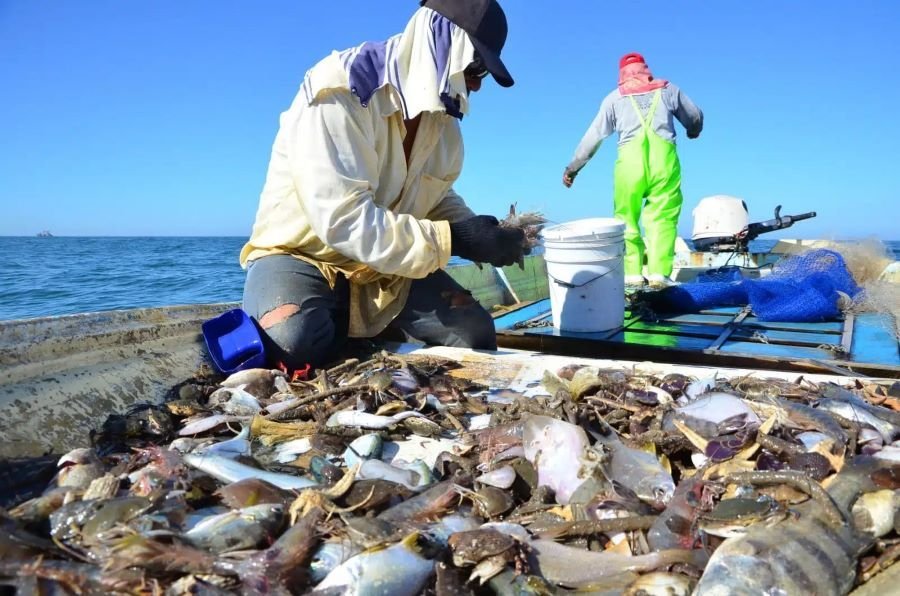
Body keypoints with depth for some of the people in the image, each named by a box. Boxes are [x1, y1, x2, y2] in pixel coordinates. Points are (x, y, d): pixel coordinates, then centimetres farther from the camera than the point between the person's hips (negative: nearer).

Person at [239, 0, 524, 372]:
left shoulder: (441, 112, 2)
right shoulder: (339, 92, -23)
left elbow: (438, 198, 12)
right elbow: (342, 219, -31)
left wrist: (475, 231, -10)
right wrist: (453, 241, -32)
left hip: (388, 267, 6)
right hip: (304, 255, -6)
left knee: (474, 334, -11)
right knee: (292, 344, -37)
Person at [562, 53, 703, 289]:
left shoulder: (614, 97, 18)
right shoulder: (668, 89, 21)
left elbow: (593, 137, 15)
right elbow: (695, 118, 31)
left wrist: (572, 167, 22)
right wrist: (693, 132, 54)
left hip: (630, 159, 0)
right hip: (663, 156, 1)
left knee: (627, 218, 9)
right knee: (662, 217, 3)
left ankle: (633, 273, 2)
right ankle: (659, 273, -7)